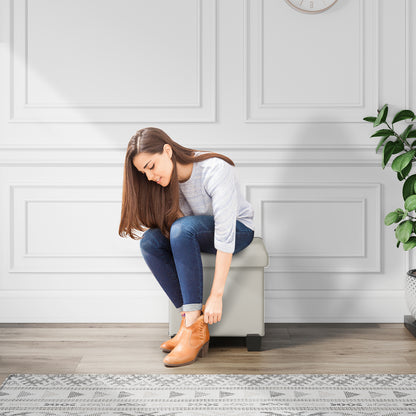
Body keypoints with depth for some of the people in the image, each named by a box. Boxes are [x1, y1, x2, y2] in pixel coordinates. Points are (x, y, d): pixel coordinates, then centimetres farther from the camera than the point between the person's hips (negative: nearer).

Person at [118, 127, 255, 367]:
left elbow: (225, 234, -33)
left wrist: (216, 296, -36)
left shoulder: (215, 170, -28)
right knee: (150, 240, -22)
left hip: (238, 229, -6)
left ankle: (195, 326, -33)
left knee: (183, 228, -35)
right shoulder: (167, 181, -6)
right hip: (198, 236, 6)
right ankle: (191, 318, -21)